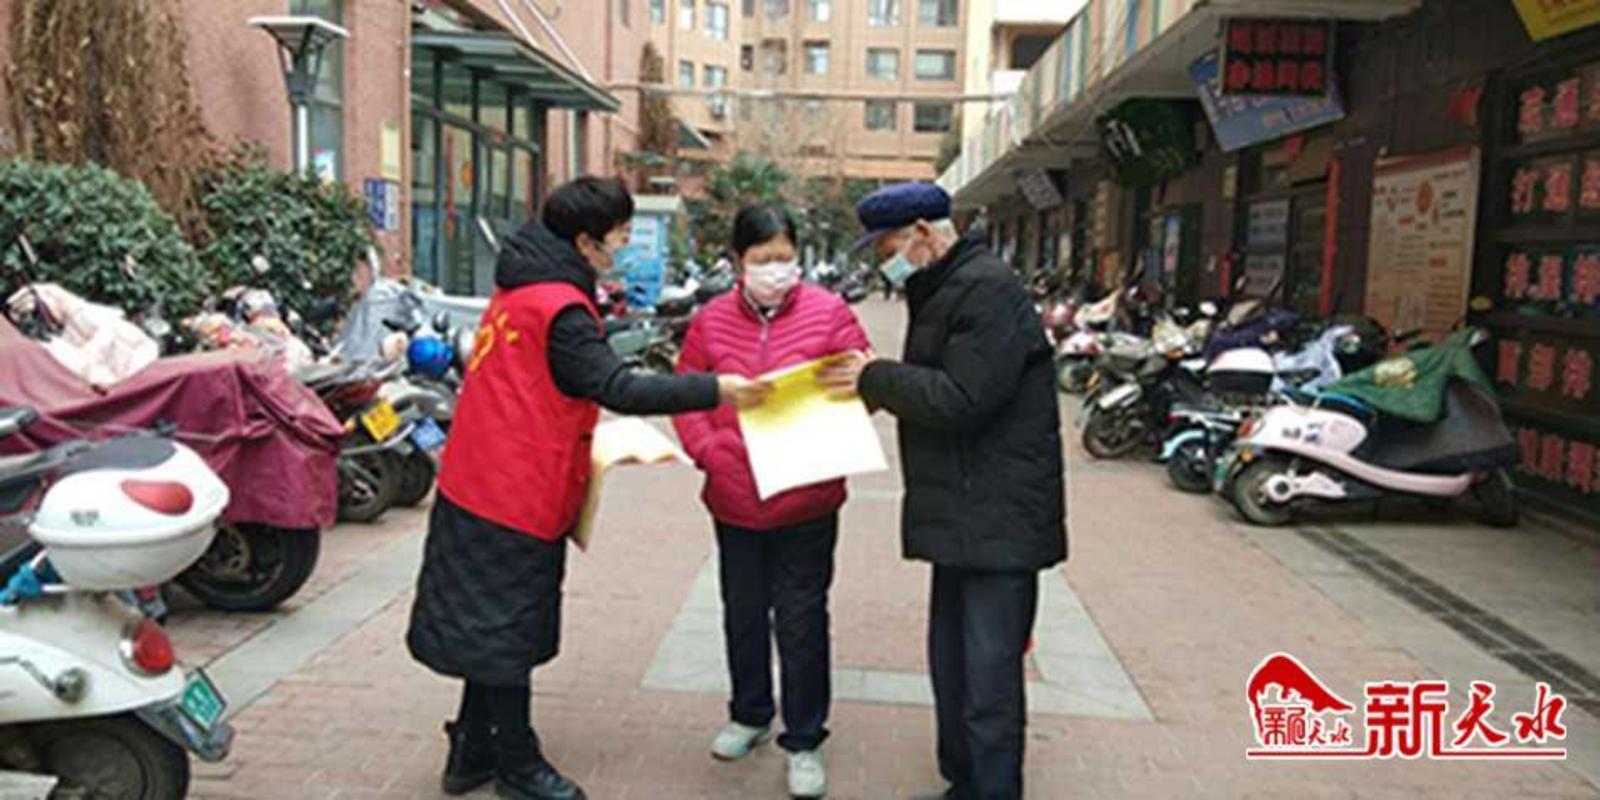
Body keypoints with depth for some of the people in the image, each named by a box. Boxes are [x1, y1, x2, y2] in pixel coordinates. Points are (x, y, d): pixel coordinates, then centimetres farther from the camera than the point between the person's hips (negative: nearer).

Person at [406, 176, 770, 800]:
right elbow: (620, 388, -26)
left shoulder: (521, 290, 10)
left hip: (483, 485, 9)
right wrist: (716, 391, -26)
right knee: (506, 631, 4)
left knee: (494, 625, 18)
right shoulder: (560, 309, -20)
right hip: (516, 497, -9)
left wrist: (594, 443, 17)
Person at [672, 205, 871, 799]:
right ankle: (750, 715, 41)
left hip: (807, 500, -3)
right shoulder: (711, 321, 0)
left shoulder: (829, 313, -6)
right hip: (734, 499, 3)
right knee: (743, 613, 19)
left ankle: (804, 740, 22)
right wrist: (707, 449, -8)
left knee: (802, 621, 5)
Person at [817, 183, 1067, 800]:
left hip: (999, 518, -10)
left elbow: (962, 400, -23)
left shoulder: (987, 290, -16)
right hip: (962, 514, 10)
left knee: (988, 680, -5)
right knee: (951, 664, 19)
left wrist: (874, 378, -13)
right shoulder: (946, 290, 17)